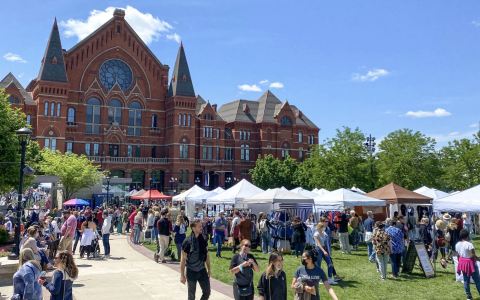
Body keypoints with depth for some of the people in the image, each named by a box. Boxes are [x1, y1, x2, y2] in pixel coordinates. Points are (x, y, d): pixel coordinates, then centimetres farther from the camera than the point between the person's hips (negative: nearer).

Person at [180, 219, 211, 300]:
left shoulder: (203, 240, -3)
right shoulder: (187, 242, -17)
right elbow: (183, 259, -13)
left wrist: (209, 269, 10)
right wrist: (182, 275, -12)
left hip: (202, 270, 4)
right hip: (191, 271, -4)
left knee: (207, 292, 7)